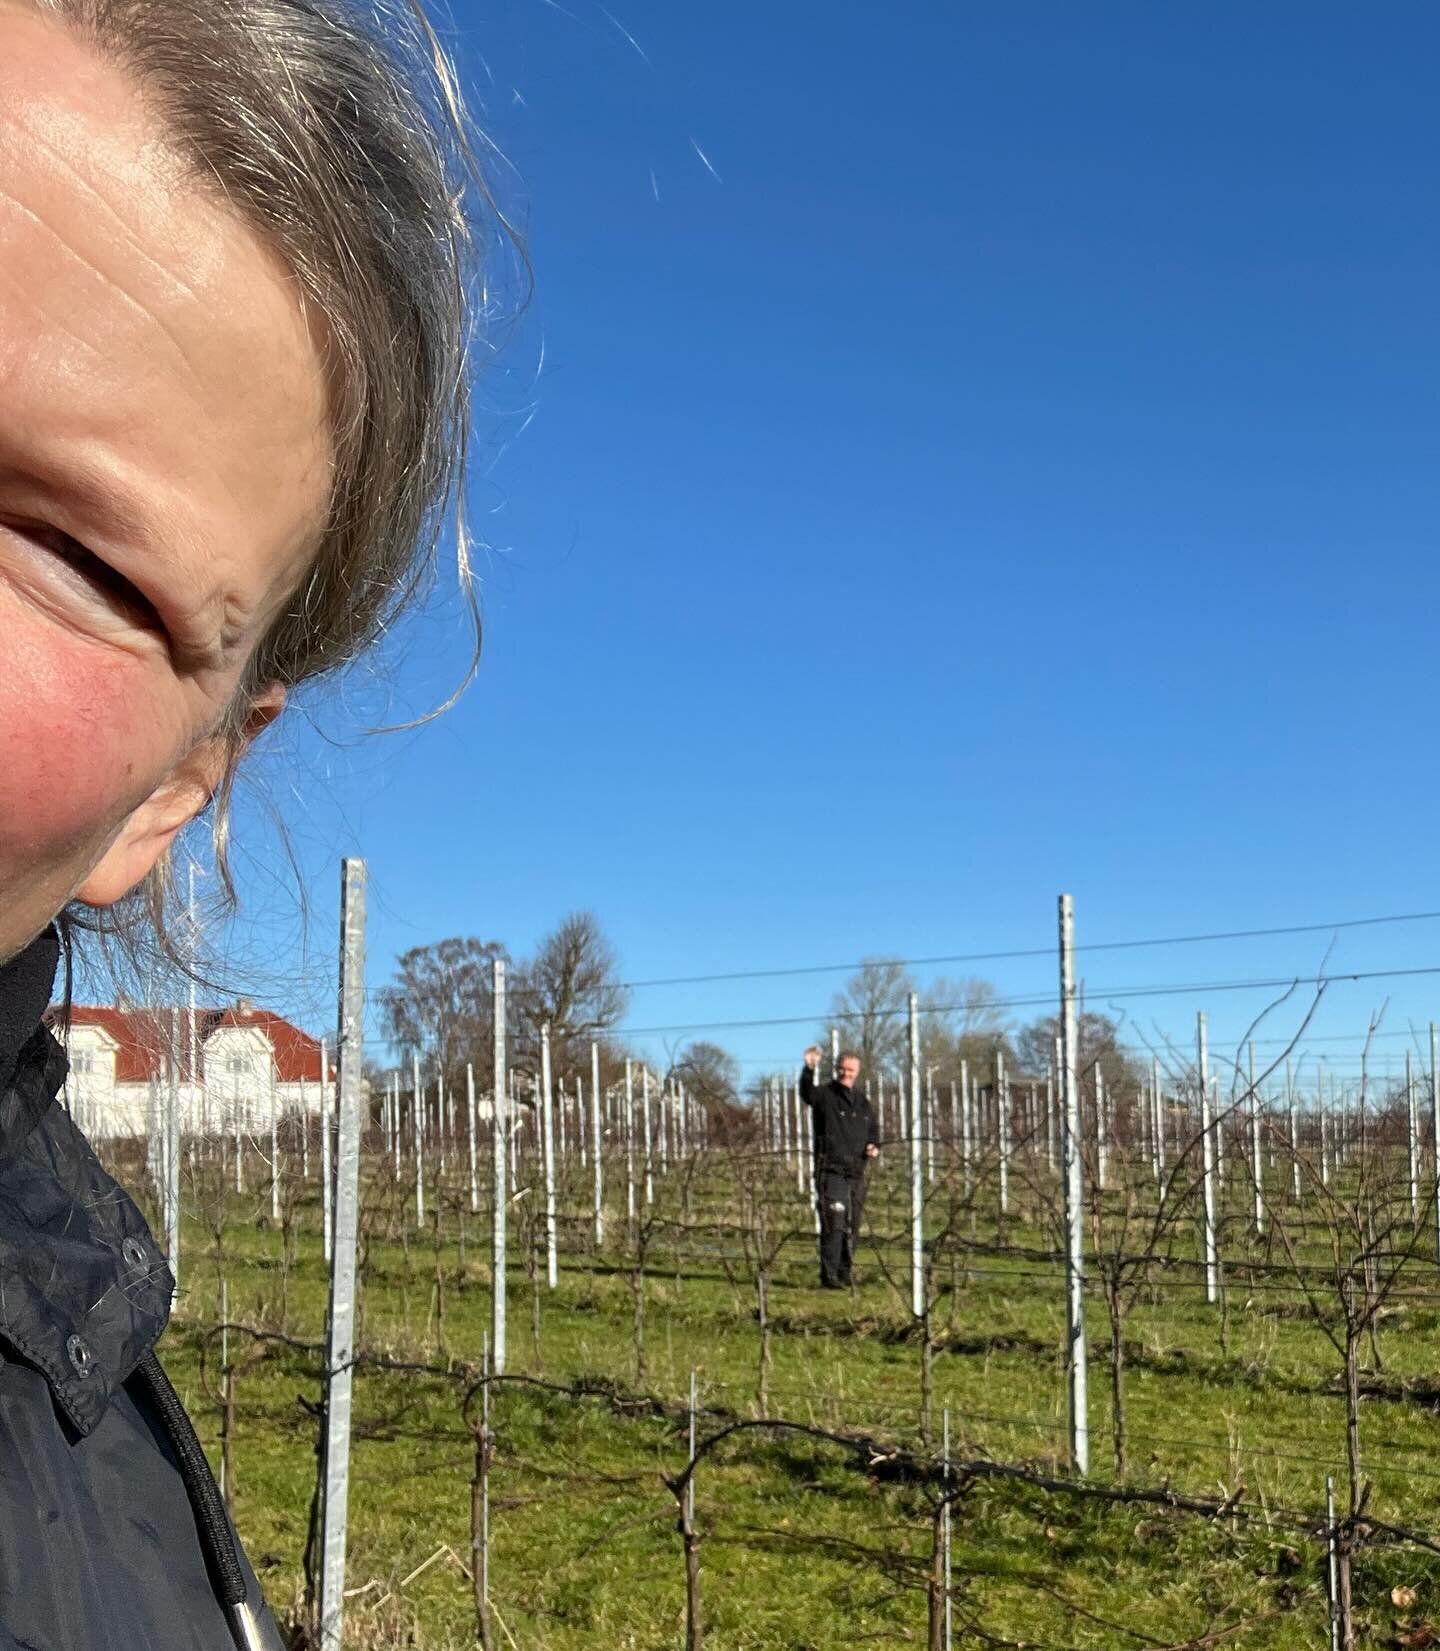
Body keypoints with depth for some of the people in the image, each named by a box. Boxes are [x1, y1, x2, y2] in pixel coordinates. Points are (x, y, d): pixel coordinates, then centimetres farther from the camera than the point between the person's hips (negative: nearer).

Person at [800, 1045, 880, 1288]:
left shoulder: (862, 1101, 16)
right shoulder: (824, 1095, -3)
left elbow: (873, 1129, 27)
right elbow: (807, 1092, -27)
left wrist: (874, 1146, 4)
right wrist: (809, 1070, -47)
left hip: (856, 1173, 6)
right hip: (830, 1171, -6)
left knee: (852, 1228, 10)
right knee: (834, 1224, -15)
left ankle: (844, 1275, 20)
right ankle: (829, 1276, -13)